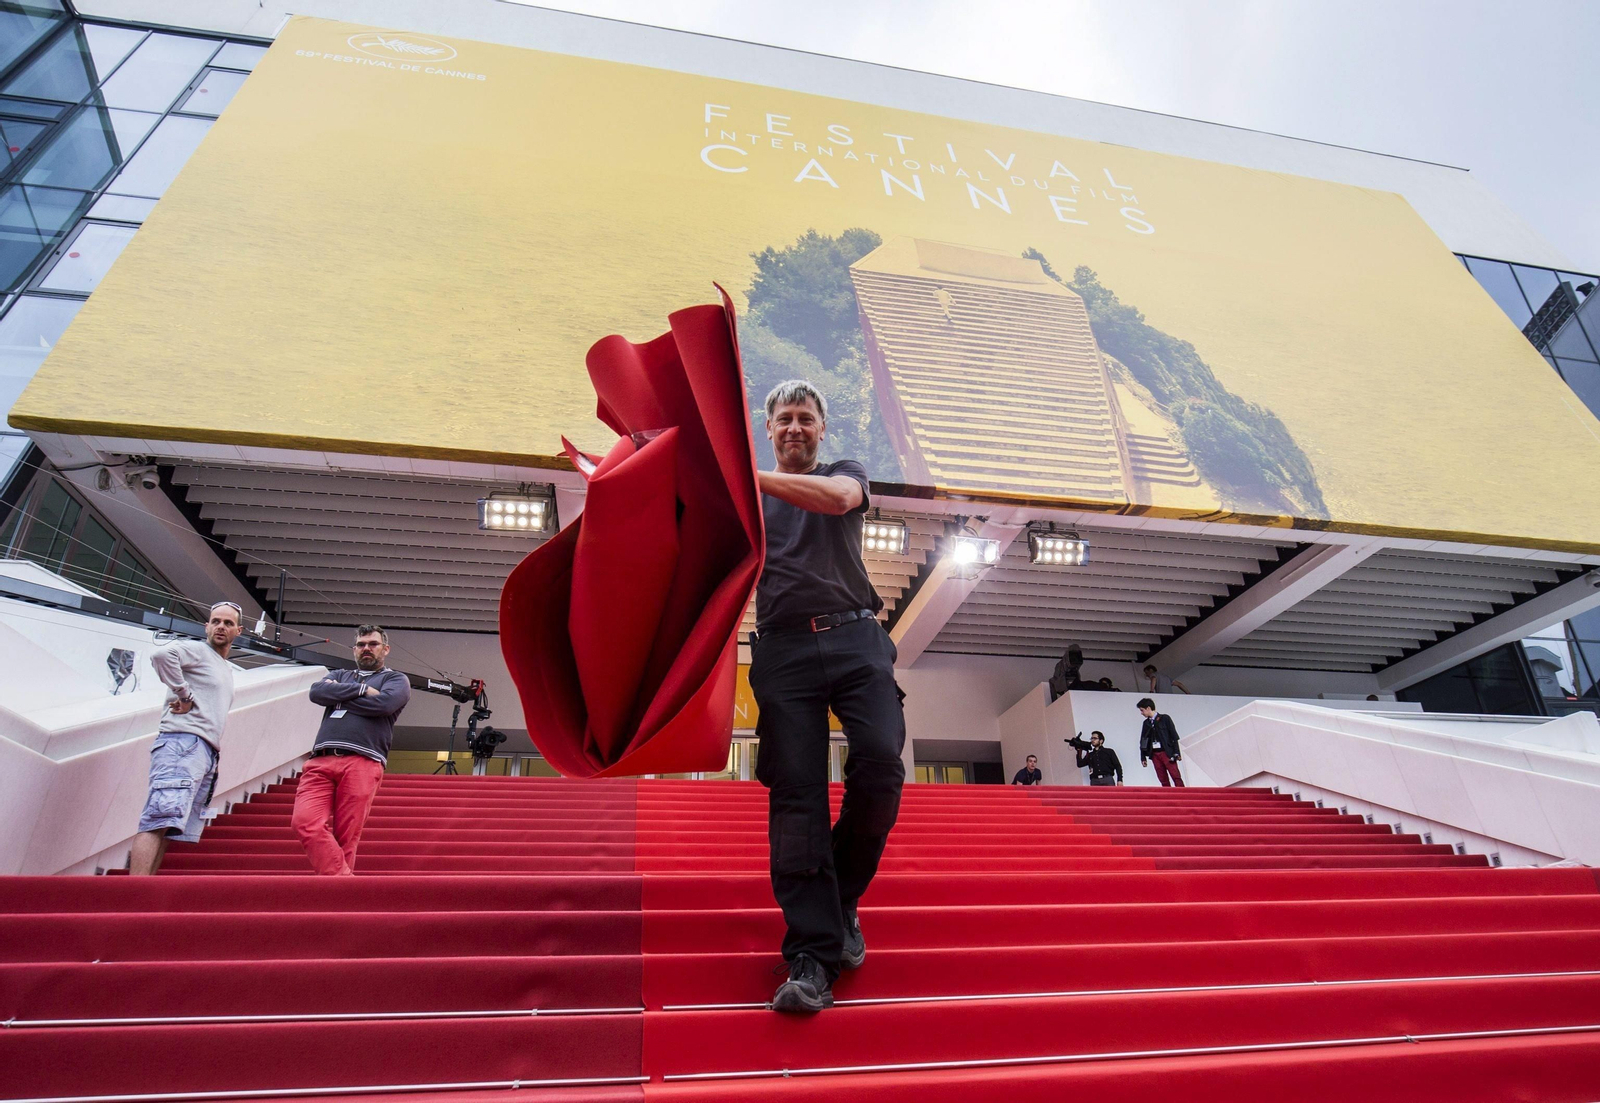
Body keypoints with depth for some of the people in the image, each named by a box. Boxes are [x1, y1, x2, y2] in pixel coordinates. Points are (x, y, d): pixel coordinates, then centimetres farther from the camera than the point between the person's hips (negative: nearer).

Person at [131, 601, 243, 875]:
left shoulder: (227, 669, 28)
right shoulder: (196, 650, 3)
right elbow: (161, 654, -19)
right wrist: (184, 695, -14)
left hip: (207, 753, 8)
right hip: (183, 742, -8)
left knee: (169, 827, 2)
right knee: (162, 818, -20)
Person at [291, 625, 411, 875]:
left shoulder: (396, 679, 17)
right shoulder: (339, 675, 30)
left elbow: (383, 704, -6)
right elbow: (317, 692, 7)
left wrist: (338, 695, 6)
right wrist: (362, 689, 0)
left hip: (362, 763, -3)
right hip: (320, 761, 4)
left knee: (346, 837, -9)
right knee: (305, 821, -19)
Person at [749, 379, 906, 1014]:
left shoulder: (845, 472, 20)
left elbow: (838, 497, -6)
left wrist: (751, 475, -14)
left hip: (855, 638, 0)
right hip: (783, 648, 1)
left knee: (881, 761, -18)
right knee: (796, 794, -8)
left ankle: (843, 897, 6)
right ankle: (813, 957, -6)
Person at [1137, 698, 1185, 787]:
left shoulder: (1164, 718, 1)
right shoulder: (1146, 723, 14)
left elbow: (1174, 735, -2)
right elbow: (1143, 740, 15)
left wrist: (1177, 752, -8)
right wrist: (1143, 757, 12)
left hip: (1166, 752, -4)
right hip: (1154, 754, 4)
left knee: (1176, 776, -9)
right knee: (1163, 779, 2)